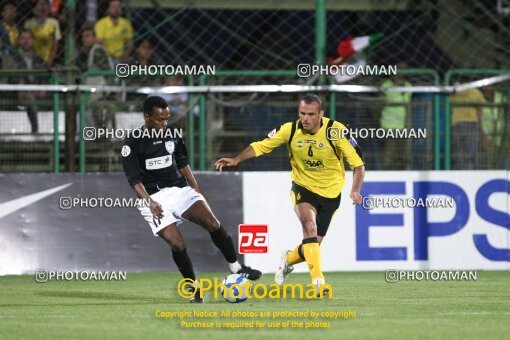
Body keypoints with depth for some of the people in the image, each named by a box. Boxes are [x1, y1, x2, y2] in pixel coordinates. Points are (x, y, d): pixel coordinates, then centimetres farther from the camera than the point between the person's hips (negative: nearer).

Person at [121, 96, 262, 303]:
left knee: (212, 224, -16)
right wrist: (149, 202, -24)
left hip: (179, 189, 4)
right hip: (155, 197, -4)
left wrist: (197, 191, 17)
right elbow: (134, 178, -11)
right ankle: (195, 291, 0)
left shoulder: (172, 134, 9)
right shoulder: (132, 143, -7)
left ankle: (237, 269, -5)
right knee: (177, 244, -16)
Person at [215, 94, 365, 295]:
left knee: (312, 247, 3)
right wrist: (237, 159, -16)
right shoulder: (290, 130, -13)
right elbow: (261, 146, -2)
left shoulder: (336, 132, -19)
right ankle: (318, 281, -33)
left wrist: (355, 190, -29)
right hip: (302, 187, 0)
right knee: (310, 226, -30)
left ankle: (288, 260, 38)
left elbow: (358, 163, -14)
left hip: (330, 193, 0)